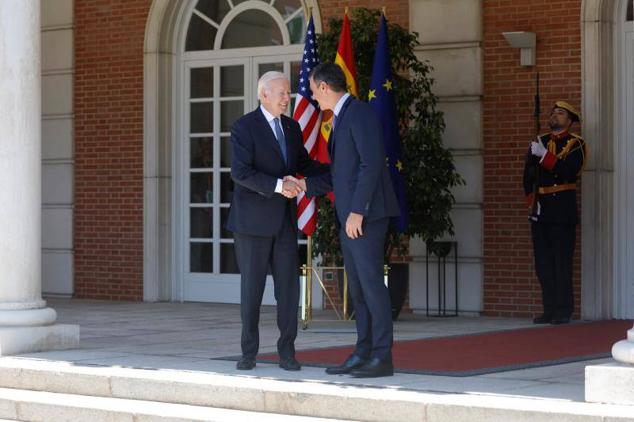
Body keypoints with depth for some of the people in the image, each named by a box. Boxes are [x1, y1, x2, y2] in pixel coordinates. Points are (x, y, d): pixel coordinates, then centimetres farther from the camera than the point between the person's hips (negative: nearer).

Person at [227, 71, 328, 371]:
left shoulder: (291, 127, 13)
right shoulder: (244, 127, -8)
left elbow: (305, 164, 18)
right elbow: (240, 172, -18)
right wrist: (277, 185, -27)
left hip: (284, 219, 5)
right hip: (253, 219, -5)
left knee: (289, 284, 0)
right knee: (252, 286, 1)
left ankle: (287, 351, 6)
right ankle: (249, 352, 11)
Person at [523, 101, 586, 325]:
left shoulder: (576, 144, 1)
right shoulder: (539, 142, 16)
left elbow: (569, 172, -16)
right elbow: (528, 175, 11)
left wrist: (544, 155, -22)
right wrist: (531, 201, -2)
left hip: (563, 209, -5)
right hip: (540, 210, 5)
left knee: (562, 262, -5)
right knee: (543, 262, 5)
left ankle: (564, 311, -2)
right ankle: (550, 309, 10)